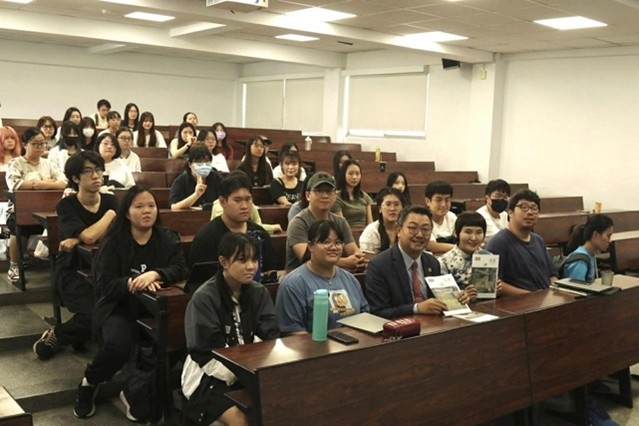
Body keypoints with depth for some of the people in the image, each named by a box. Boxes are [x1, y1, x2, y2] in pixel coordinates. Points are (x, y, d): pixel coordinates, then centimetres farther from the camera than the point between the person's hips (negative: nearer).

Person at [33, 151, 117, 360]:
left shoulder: (109, 200, 6)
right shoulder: (66, 205, -7)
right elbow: (88, 236, -22)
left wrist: (77, 240, -20)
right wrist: (110, 215, -6)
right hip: (72, 270, -5)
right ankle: (57, 335, 2)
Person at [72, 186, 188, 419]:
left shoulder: (168, 239, 5)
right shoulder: (113, 242, -2)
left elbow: (181, 269, -9)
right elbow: (104, 285, -10)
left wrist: (155, 274, -28)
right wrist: (133, 283, -27)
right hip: (118, 307, -2)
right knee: (118, 345, -31)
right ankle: (89, 383, 3)